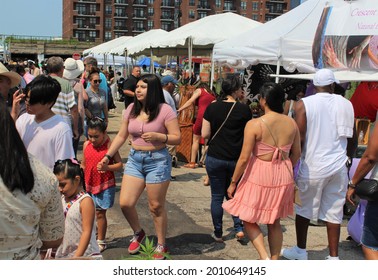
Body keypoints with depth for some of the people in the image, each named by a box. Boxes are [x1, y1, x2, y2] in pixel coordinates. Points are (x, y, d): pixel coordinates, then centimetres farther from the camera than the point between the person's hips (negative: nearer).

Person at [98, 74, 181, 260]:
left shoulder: (164, 110, -10)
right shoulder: (131, 109, 5)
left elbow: (177, 138, -9)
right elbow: (121, 136, 11)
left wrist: (158, 136, -24)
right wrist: (107, 157, 6)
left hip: (157, 160, -5)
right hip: (134, 159, 5)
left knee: (156, 206, 4)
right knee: (125, 203, -1)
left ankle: (161, 245, 24)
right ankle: (138, 233, 28)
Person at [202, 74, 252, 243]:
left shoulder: (212, 108, -5)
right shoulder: (244, 109, -7)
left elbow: (205, 134, -4)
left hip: (215, 158, 0)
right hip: (236, 159, 1)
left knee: (217, 196, 10)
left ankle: (218, 233, 18)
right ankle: (239, 228, 9)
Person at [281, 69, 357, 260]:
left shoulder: (304, 104, -7)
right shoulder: (346, 104, 4)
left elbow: (299, 139, -11)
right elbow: (352, 139, 10)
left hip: (313, 166, -3)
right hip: (338, 167, 3)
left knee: (303, 209, 13)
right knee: (334, 213, 10)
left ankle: (300, 251, 26)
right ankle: (333, 257, 15)